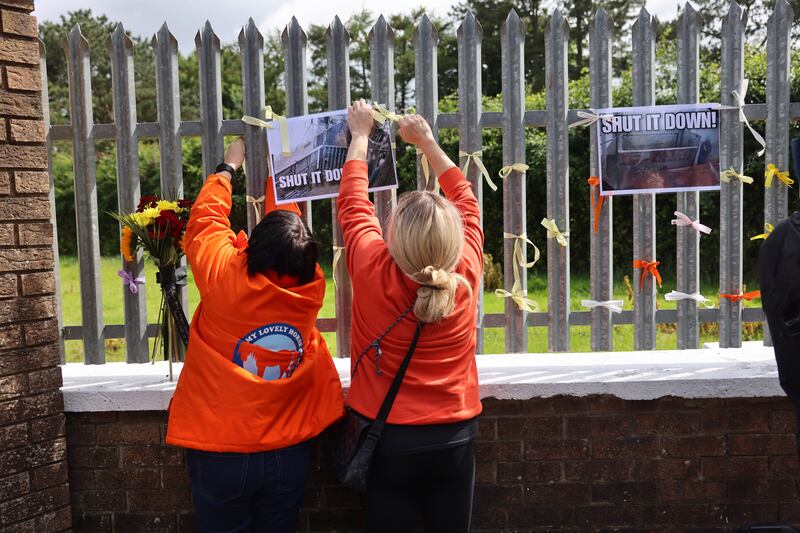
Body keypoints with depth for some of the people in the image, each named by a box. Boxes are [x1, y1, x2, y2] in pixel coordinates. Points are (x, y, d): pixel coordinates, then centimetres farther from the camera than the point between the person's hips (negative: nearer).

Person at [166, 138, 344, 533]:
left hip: (219, 453, -2)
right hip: (287, 454, 2)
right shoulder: (309, 289, -13)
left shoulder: (224, 279, -22)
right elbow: (287, 216, 5)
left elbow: (206, 218, -1)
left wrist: (228, 167, 16)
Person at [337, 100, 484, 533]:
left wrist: (360, 136, 12)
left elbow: (353, 203, -2)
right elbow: (465, 201, 6)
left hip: (389, 439, -2)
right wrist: (428, 143, 17)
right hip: (454, 437, 2)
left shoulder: (373, 270, -19)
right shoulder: (467, 270, -13)